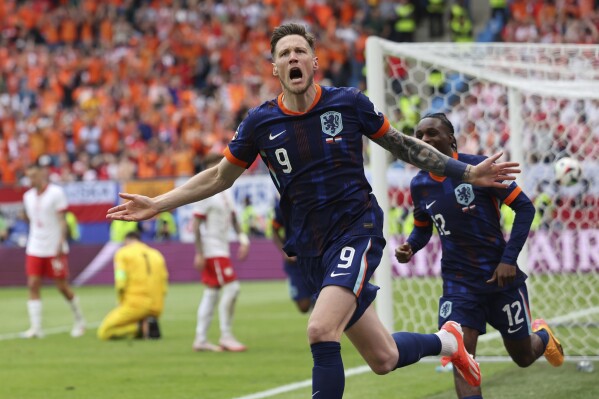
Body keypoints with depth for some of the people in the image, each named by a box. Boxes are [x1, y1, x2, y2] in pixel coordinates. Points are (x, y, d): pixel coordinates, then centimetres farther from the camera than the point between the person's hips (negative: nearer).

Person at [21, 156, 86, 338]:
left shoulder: (56, 193, -8)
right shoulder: (28, 196, 9)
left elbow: (62, 221, -10)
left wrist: (60, 244, -15)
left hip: (55, 248, -5)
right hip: (35, 248, 5)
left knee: (63, 287, 0)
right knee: (33, 285, -7)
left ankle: (79, 321, 19)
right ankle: (35, 327, -9)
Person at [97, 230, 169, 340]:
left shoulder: (123, 253, 4)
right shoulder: (157, 254, 19)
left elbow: (120, 283, -9)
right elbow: (164, 287, 14)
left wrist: (122, 303, 5)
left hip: (135, 305, -6)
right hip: (156, 309, 6)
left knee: (103, 333, 2)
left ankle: (141, 327, -18)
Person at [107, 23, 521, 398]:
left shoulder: (349, 103, -3)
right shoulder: (260, 122, 1)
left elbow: (402, 144, 11)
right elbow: (219, 177, 14)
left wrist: (467, 172, 8)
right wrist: (156, 204, 6)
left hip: (357, 230, -3)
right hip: (311, 250, 3)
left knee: (321, 330, -28)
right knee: (383, 359, 6)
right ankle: (446, 341, 38)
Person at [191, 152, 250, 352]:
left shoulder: (225, 194, 13)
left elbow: (233, 219, 20)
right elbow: (196, 224, -15)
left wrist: (242, 238, 5)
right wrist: (199, 254, -18)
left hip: (222, 249, 9)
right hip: (211, 251, -9)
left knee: (212, 292, 9)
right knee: (231, 287, -12)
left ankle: (200, 339, 12)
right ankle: (226, 336, -5)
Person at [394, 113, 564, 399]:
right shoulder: (419, 185, 0)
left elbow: (525, 207, -10)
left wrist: (509, 259, -17)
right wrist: (409, 247, -8)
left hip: (500, 276, -2)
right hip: (458, 282, 2)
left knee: (523, 357, 12)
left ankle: (542, 336, 49)